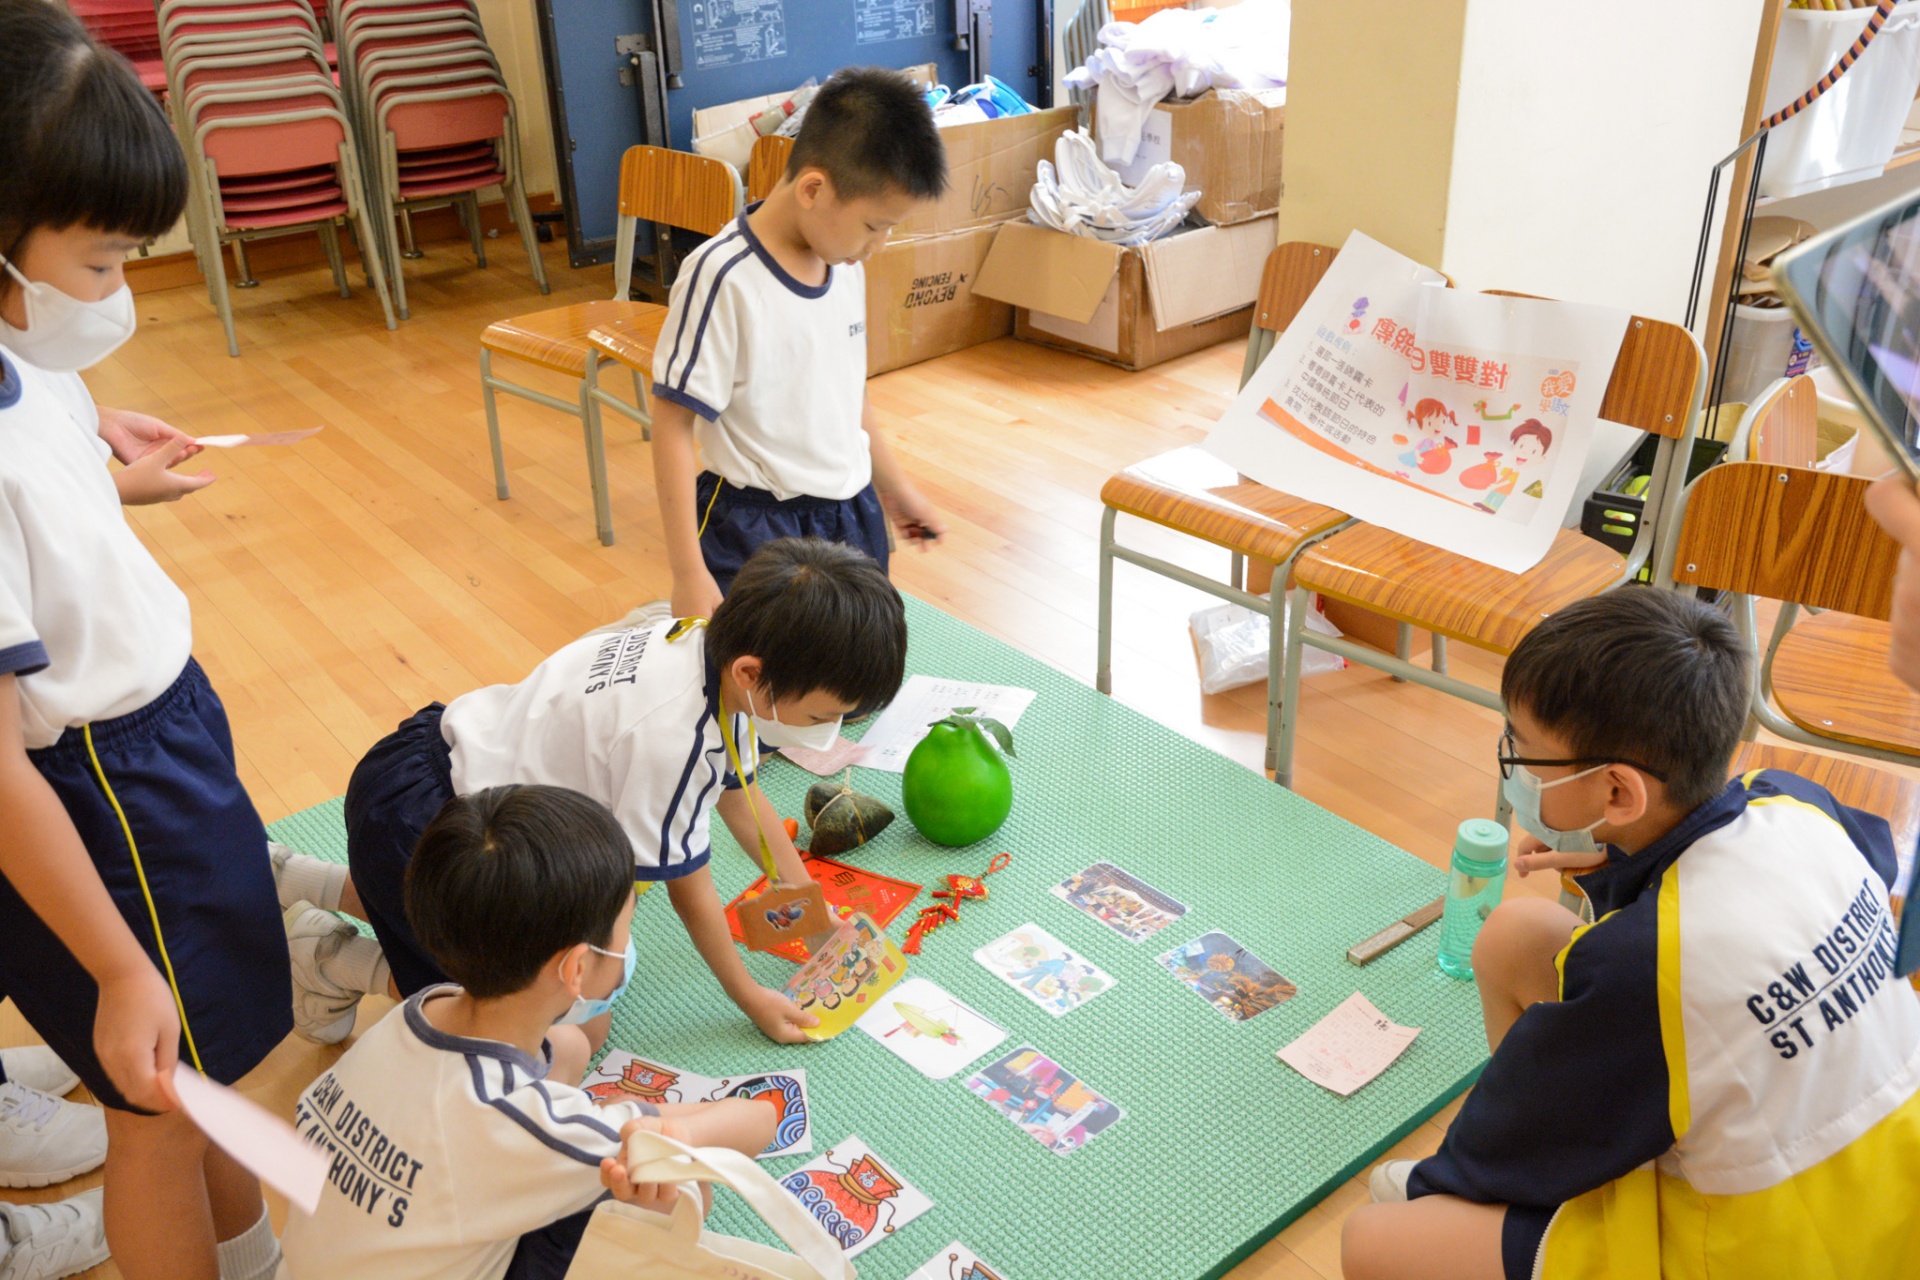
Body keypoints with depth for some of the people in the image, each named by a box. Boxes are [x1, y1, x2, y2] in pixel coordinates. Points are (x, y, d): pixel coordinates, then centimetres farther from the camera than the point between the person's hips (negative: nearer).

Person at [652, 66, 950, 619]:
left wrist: (893, 485, 25)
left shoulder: (844, 261, 2)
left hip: (852, 514, 7)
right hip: (756, 528, -7)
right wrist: (688, 572, -18)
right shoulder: (723, 278, -19)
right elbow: (673, 425, -16)